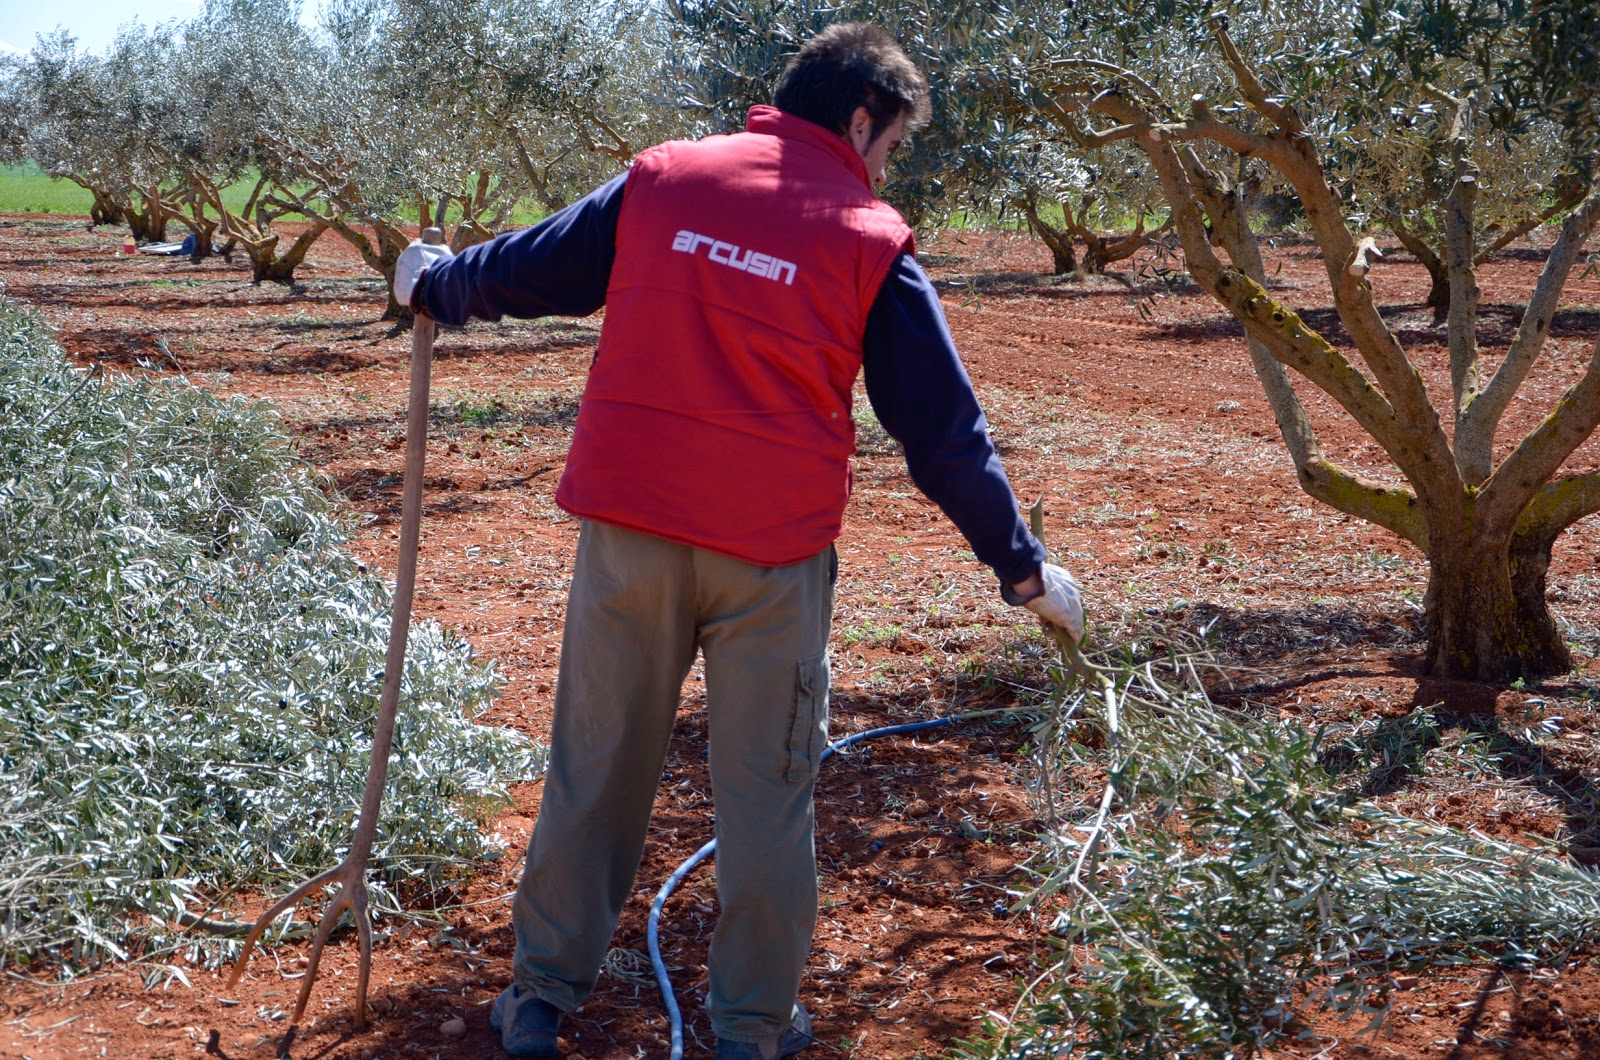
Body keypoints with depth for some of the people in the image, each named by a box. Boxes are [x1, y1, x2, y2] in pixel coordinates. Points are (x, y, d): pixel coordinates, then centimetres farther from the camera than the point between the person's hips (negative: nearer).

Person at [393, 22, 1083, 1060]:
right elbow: (944, 430, 0)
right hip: (773, 549, -3)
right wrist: (1023, 566, 9)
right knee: (766, 789, 10)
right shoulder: (873, 241, -2)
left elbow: (529, 268, 15)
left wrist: (435, 282, 36)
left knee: (595, 764, 14)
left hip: (629, 524, 3)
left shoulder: (663, 177, 5)